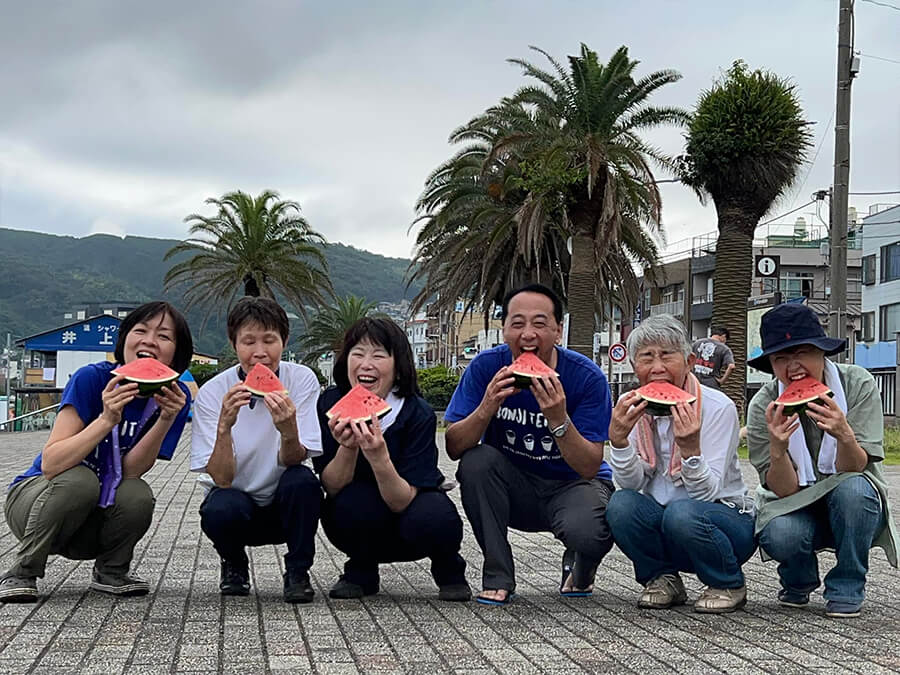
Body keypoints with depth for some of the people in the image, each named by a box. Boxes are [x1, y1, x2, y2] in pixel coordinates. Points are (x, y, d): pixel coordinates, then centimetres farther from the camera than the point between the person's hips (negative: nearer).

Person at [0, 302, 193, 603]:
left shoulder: (175, 396, -10)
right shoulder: (92, 378, -20)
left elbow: (130, 471, -20)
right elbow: (50, 464, -29)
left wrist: (166, 419, -33)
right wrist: (107, 419, -40)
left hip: (92, 522, 3)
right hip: (34, 497, -3)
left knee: (138, 496, -28)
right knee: (79, 479, -34)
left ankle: (110, 572, 2)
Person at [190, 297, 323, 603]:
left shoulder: (301, 380, -12)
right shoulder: (212, 393, -13)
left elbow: (293, 463, -19)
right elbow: (221, 479, -20)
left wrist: (289, 431, -41)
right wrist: (224, 426, -37)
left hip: (284, 507, 0)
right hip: (238, 501, 0)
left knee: (301, 480, -32)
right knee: (221, 509, -33)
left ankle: (298, 572, -7)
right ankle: (234, 565, 3)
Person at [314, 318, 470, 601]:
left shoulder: (417, 413, -22)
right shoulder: (330, 404, -15)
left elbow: (402, 502, -26)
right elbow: (332, 488, -16)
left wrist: (379, 457, -44)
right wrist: (347, 448, -35)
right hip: (357, 526, 1)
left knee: (435, 520, -35)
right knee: (355, 502, -33)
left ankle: (449, 569, 3)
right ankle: (361, 571, 1)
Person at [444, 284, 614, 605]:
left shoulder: (587, 377, -18)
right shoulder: (486, 366, -13)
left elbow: (589, 468, -21)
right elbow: (454, 448, -16)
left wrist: (558, 419, -37)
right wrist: (488, 407, -34)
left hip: (571, 484, -2)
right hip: (513, 488, 2)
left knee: (585, 531, -34)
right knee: (476, 460, -28)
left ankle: (580, 565, 8)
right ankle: (498, 576, -12)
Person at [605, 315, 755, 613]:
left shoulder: (718, 407, -15)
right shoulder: (630, 407, -3)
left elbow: (708, 493, -20)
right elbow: (632, 483, -11)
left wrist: (690, 447, -38)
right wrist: (618, 438, -28)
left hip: (728, 519, -3)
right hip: (660, 523, 3)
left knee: (681, 513, -35)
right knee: (621, 505, -26)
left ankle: (728, 585, -4)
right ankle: (662, 579, 2)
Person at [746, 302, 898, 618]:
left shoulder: (858, 384, -16)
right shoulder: (763, 406, -15)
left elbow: (852, 469, -21)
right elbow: (784, 490, -18)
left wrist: (844, 435, -42)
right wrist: (777, 449, -38)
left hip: (854, 509, 0)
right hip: (797, 508, 0)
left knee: (851, 487, -34)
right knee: (779, 536, -33)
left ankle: (846, 588, -9)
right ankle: (799, 582, 6)